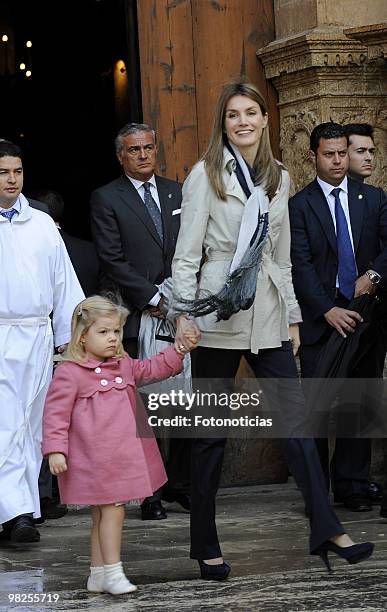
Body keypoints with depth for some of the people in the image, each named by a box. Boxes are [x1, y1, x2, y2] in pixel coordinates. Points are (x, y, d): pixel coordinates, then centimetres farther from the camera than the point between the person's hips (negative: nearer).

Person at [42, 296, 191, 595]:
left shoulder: (124, 365, 13)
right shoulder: (69, 373, -11)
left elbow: (153, 369, 23)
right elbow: (56, 413, -12)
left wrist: (178, 351, 10)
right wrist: (55, 449, -18)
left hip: (123, 455, 8)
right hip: (94, 459, -8)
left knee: (104, 514, 12)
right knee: (112, 510, -11)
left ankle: (98, 574, 19)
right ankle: (112, 573, -5)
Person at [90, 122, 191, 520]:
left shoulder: (176, 193, 15)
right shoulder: (106, 199, 2)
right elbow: (112, 259, -6)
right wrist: (154, 299, -10)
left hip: (177, 311, 4)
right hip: (135, 318, -4)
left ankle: (179, 483, 10)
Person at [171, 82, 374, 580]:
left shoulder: (279, 178, 13)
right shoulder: (206, 174, -1)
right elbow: (186, 253, -5)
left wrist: (292, 315, 14)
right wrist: (183, 313, -13)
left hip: (267, 315, 4)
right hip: (219, 315, -4)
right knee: (211, 431, 1)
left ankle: (326, 532, -4)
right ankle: (206, 547, 9)